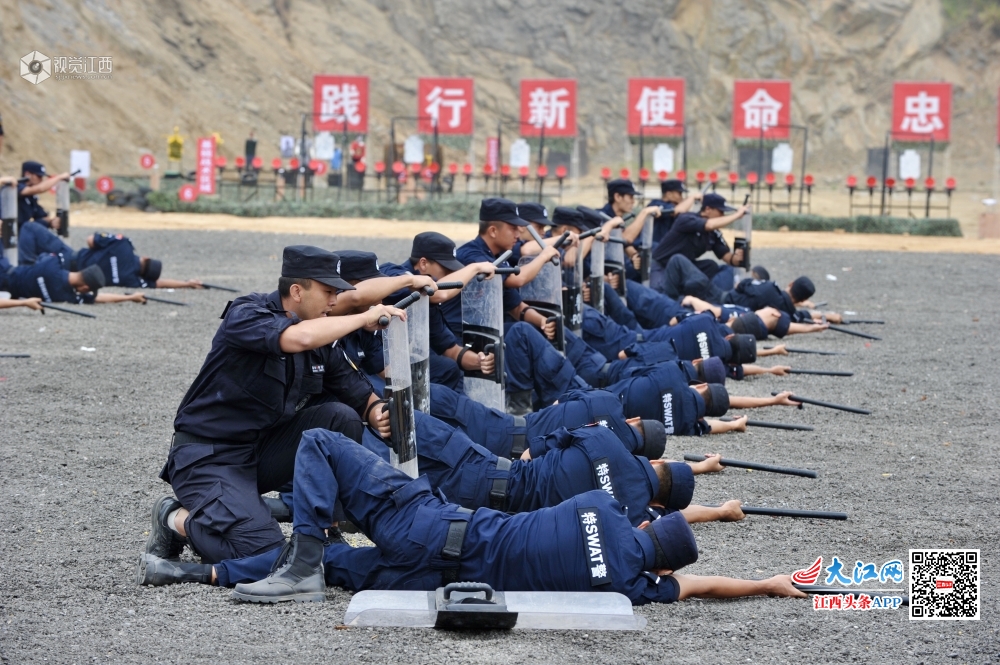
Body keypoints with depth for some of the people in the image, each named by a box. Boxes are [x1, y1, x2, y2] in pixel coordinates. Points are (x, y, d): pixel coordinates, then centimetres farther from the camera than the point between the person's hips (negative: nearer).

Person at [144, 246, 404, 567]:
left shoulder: (322, 338, 4)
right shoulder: (246, 314, -17)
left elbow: (356, 391, 9)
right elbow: (298, 337, -37)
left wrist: (376, 411, -16)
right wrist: (364, 318, -26)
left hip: (264, 450, 7)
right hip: (209, 456, -7)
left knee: (342, 418, -13)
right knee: (262, 549, -26)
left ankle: (325, 529, -2)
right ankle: (176, 519, 2)